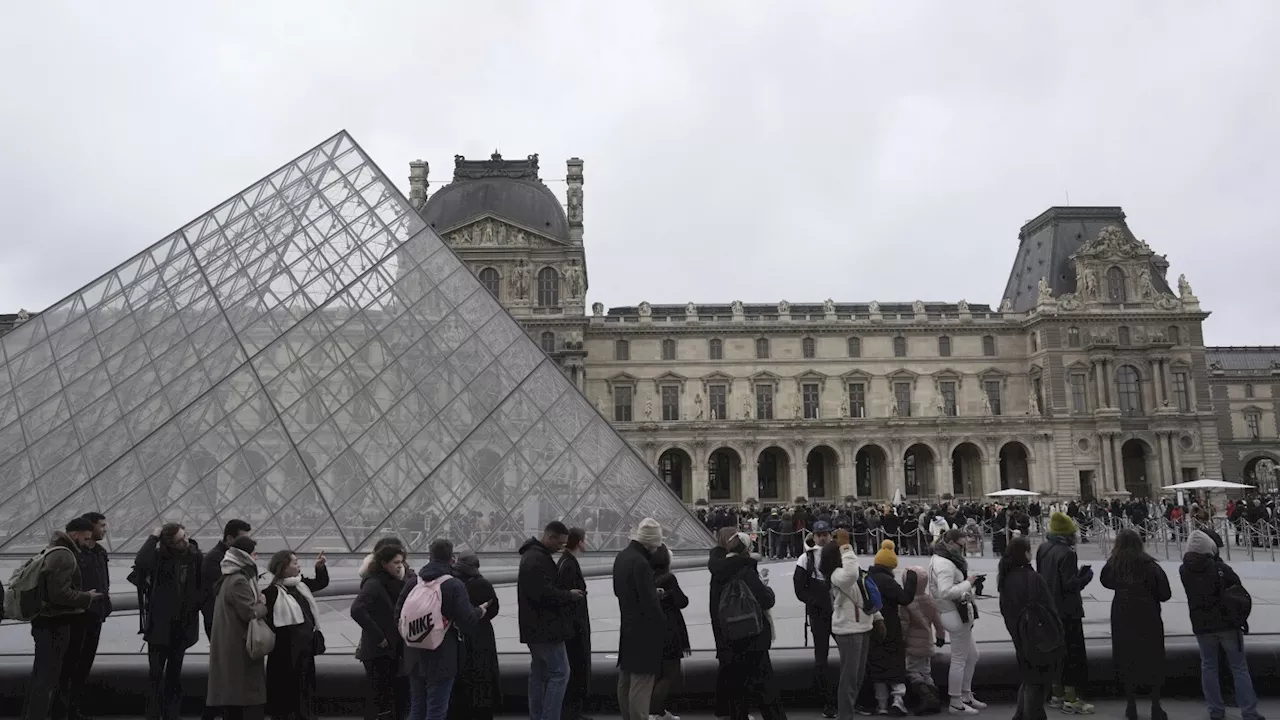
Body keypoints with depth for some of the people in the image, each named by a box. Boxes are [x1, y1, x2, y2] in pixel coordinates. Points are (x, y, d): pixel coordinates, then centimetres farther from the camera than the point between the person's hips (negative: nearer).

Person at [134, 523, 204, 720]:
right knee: (156, 673, 0)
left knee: (174, 672, 13)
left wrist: (197, 602, -6)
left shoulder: (195, 556, -3)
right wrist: (153, 538, -25)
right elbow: (140, 563, -34)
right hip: (160, 623, -3)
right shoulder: (159, 556, -12)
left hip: (183, 624, 3)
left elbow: (202, 584, 8)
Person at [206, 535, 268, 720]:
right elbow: (250, 613, -21)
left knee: (233, 694, 12)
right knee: (247, 695, -7)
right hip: (239, 647, -10)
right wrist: (263, 604, -3)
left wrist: (258, 601, 6)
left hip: (232, 646, 10)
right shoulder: (238, 581, -18)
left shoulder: (232, 578, 14)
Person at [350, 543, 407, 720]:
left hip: (392, 649, 8)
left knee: (391, 698, 15)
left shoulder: (394, 584, 10)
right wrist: (378, 637, -23)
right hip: (378, 651, -8)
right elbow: (357, 610, -29)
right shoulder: (374, 583, -16)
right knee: (381, 699, -7)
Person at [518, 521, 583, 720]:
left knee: (539, 672, 15)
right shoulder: (538, 559, -19)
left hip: (536, 627, 11)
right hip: (545, 627, -11)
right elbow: (544, 593, -27)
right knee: (560, 672, -7)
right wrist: (569, 595, -13)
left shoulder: (533, 555, 16)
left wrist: (566, 595, 10)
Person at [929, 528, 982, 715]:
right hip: (956, 615, -11)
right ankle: (956, 703, 9)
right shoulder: (945, 564, -22)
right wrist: (967, 583, -22)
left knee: (972, 656, 20)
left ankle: (966, 695, 32)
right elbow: (946, 592, -30)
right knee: (959, 660, -1)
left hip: (959, 613, 11)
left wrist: (967, 583, 11)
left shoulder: (939, 558, 12)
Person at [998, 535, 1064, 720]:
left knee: (1029, 678, 22)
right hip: (1039, 636, -7)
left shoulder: (1005, 578, 0)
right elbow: (1048, 608, -18)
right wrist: (1058, 635, -8)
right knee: (1038, 682, 7)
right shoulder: (1032, 578, -23)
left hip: (1020, 636, 7)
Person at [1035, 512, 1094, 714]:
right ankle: (1070, 700, 5)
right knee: (1072, 653, 1)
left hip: (1049, 608, 8)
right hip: (1067, 610, -8)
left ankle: (1057, 695, 26)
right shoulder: (1066, 553, -21)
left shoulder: (1043, 548, 4)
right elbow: (1070, 584, -23)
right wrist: (1086, 576, -5)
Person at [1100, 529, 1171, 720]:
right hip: (1148, 618, -2)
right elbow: (1165, 594, -9)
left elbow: (1105, 581, 10)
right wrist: (1149, 592, 8)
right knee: (1153, 661, 12)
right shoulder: (1150, 566, -15)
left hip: (1122, 619, 2)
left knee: (1127, 661, 12)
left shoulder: (1113, 564, -8)